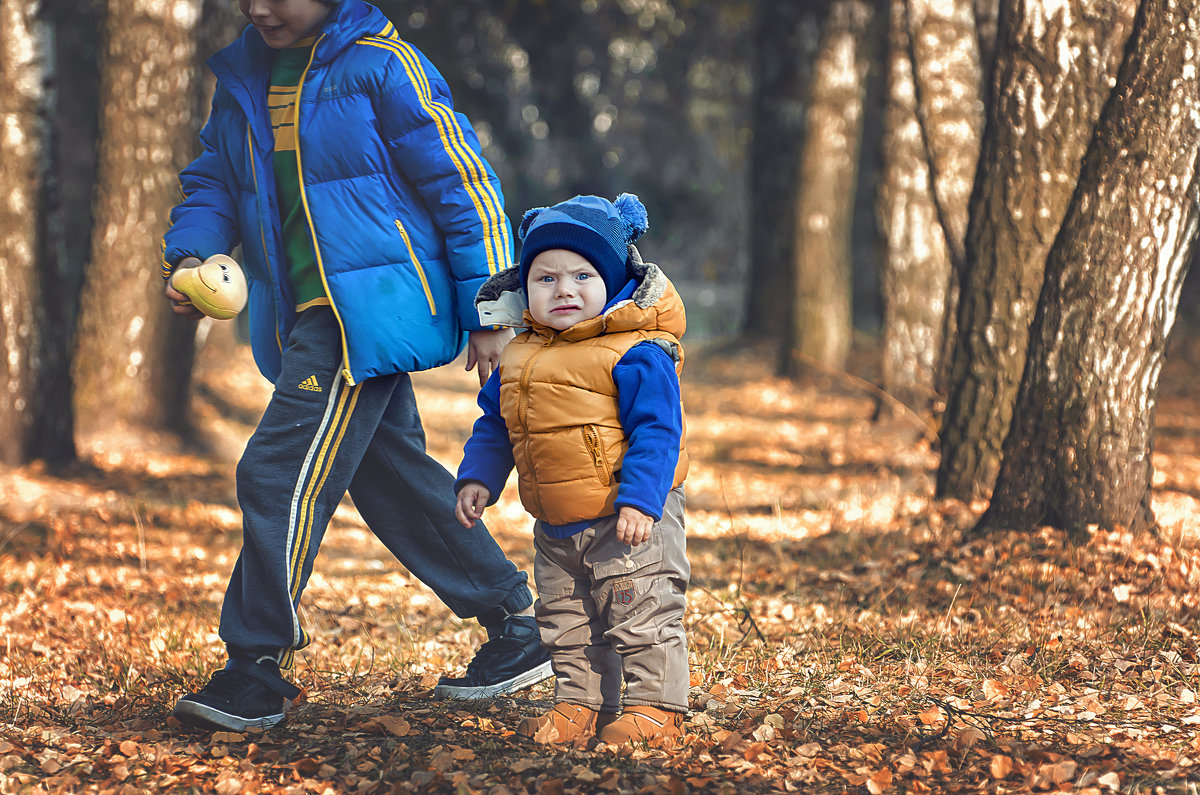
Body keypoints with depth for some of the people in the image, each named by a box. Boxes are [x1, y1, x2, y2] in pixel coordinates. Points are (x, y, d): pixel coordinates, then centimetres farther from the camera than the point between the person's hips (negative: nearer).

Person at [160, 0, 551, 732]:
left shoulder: (380, 64, -9)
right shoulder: (243, 78, 13)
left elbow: (464, 183, -8)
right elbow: (213, 182, 19)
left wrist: (488, 313, -9)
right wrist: (188, 255, -4)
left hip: (372, 308, -8)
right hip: (311, 320, 8)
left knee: (281, 473, -13)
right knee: (396, 480, 12)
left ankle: (257, 671, -6)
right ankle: (517, 630, 22)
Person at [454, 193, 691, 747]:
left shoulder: (635, 354, -15)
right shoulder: (519, 358, 7)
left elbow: (656, 431, -19)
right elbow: (493, 426, 18)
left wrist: (639, 500, -26)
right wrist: (477, 479, 7)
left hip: (626, 519, -7)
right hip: (557, 525, 7)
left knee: (641, 615, -2)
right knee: (566, 621, 15)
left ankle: (655, 707, 7)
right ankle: (579, 705, 26)